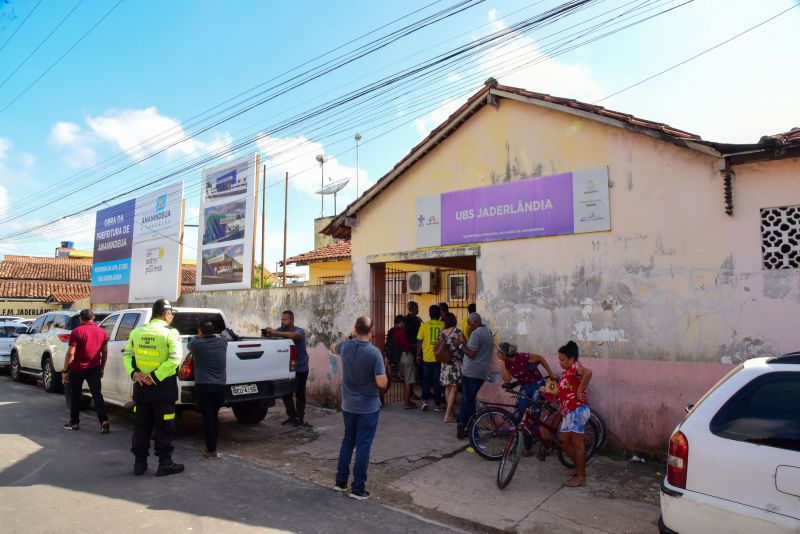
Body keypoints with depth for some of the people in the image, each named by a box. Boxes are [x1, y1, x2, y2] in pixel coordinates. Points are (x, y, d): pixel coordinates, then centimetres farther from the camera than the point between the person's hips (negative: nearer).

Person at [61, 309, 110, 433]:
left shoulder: (76, 332, -8)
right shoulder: (102, 332, 5)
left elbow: (70, 353, -12)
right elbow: (105, 352, 9)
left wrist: (65, 371, -5)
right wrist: (102, 368, 18)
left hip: (77, 368, -2)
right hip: (94, 368, 3)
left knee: (75, 396, 14)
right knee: (97, 394, 1)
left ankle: (74, 422, 22)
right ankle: (104, 420, -12)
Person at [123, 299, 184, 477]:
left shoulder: (136, 332, 5)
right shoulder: (170, 333, -12)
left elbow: (126, 355, 4)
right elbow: (175, 359, -21)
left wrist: (134, 373, -6)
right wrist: (155, 377, -18)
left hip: (141, 387, 5)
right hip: (163, 388, -5)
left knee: (141, 426, 16)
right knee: (164, 427, 5)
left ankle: (140, 463, 23)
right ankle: (165, 464, 12)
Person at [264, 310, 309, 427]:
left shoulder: (299, 331, -16)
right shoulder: (281, 330, 3)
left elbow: (295, 336, -37)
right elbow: (272, 334, -8)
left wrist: (275, 333, -45)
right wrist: (268, 332, -32)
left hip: (301, 369, -5)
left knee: (300, 395, 2)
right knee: (286, 394, 8)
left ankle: (300, 418, 13)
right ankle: (291, 416, 21)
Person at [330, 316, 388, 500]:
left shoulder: (346, 346, -6)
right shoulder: (374, 352, -21)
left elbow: (333, 347, 20)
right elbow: (382, 383, -22)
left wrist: (350, 337, 20)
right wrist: (385, 377, -1)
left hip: (348, 405, 5)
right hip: (368, 407, -5)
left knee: (348, 441, 21)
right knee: (363, 446, 5)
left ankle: (340, 481, 29)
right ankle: (358, 488, 14)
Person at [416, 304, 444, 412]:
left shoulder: (424, 325, -4)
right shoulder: (443, 325, -5)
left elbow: (419, 341, -2)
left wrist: (418, 355, 9)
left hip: (427, 358, 0)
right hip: (439, 358, 0)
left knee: (426, 380, 14)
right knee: (437, 381, 7)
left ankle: (424, 400, 8)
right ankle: (438, 404, 12)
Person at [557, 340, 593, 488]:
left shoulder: (575, 367, -10)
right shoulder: (567, 372, 18)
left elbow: (588, 372, -33)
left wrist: (580, 391, -27)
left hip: (578, 410, -10)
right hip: (568, 412, 10)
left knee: (577, 444, -3)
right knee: (565, 443, 14)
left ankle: (581, 477, 6)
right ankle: (579, 467, 31)